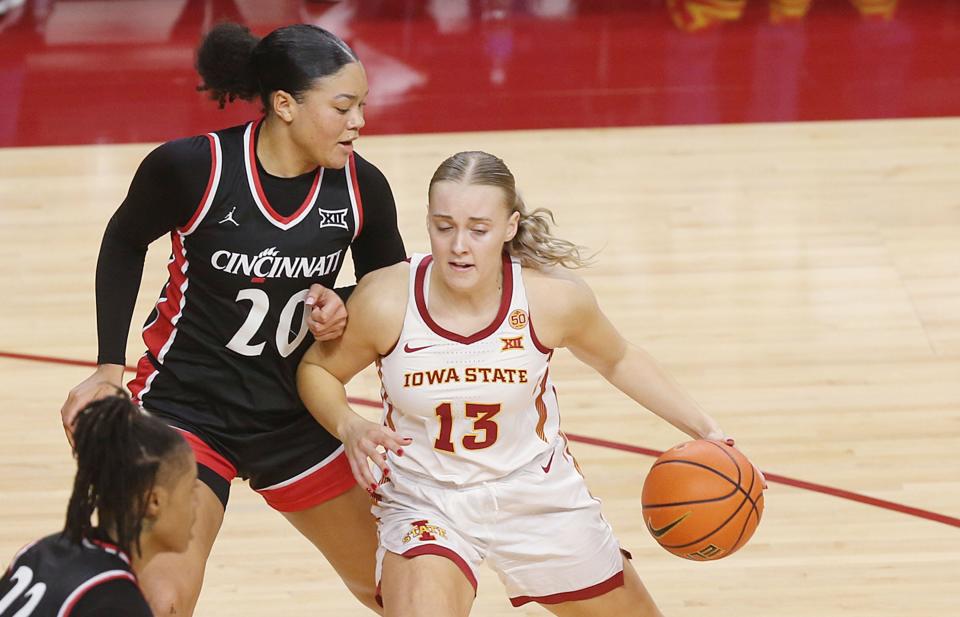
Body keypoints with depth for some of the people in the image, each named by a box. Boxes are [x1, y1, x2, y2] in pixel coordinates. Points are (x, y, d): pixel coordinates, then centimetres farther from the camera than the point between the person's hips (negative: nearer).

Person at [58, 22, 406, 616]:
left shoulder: (362, 186, -11)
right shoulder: (191, 167, -21)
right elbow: (123, 245, 0)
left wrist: (342, 306, -15)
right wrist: (110, 367, 0)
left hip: (296, 416, 4)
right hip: (185, 406, -4)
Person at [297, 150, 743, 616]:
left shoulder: (554, 298, -19)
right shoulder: (386, 301, -23)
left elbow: (618, 360, 3)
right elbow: (317, 369, -4)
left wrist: (702, 427, -3)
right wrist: (348, 427, -23)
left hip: (537, 496, 2)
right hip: (423, 503, -2)